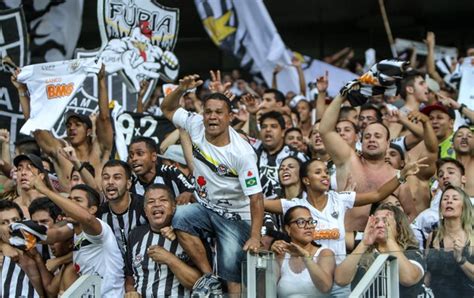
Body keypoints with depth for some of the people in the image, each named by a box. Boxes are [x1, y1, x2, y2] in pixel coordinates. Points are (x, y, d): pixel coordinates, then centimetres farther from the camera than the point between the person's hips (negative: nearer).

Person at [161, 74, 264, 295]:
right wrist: (181, 89, -13)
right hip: (205, 208, 4)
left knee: (231, 271, -15)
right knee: (179, 218, -28)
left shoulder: (242, 153, -22)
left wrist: (255, 237, -30)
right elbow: (167, 109, 9)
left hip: (235, 216, -4)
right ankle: (209, 277, -17)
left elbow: (255, 197, -21)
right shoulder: (196, 126, -8)